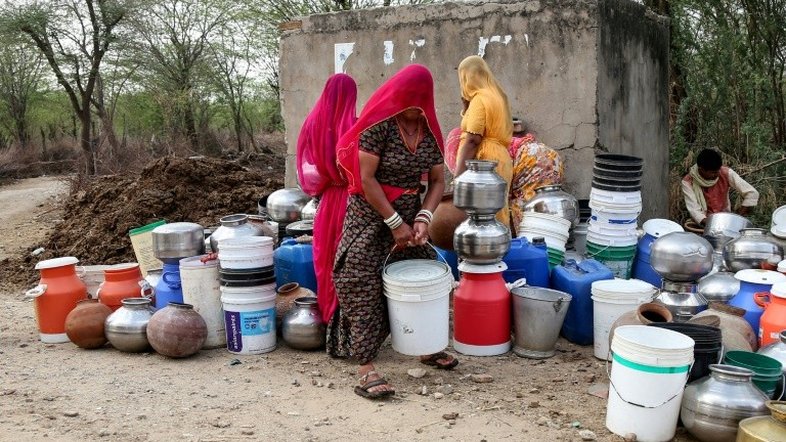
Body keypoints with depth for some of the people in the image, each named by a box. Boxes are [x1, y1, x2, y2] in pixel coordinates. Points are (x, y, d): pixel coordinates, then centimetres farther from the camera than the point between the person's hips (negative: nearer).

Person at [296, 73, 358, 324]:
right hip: (350, 200, -4)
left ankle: (328, 312, 26)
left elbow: (306, 168, 3)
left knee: (327, 256, 14)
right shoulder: (354, 126, -13)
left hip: (326, 200, 4)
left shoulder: (313, 123, 0)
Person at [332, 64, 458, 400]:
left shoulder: (429, 130, 2)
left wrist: (423, 218, -12)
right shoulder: (378, 125, -15)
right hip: (370, 217, -6)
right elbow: (366, 178, -18)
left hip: (409, 216, 6)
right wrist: (396, 223, -17)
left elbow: (437, 180, 4)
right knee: (364, 288, -10)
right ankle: (366, 369, -8)